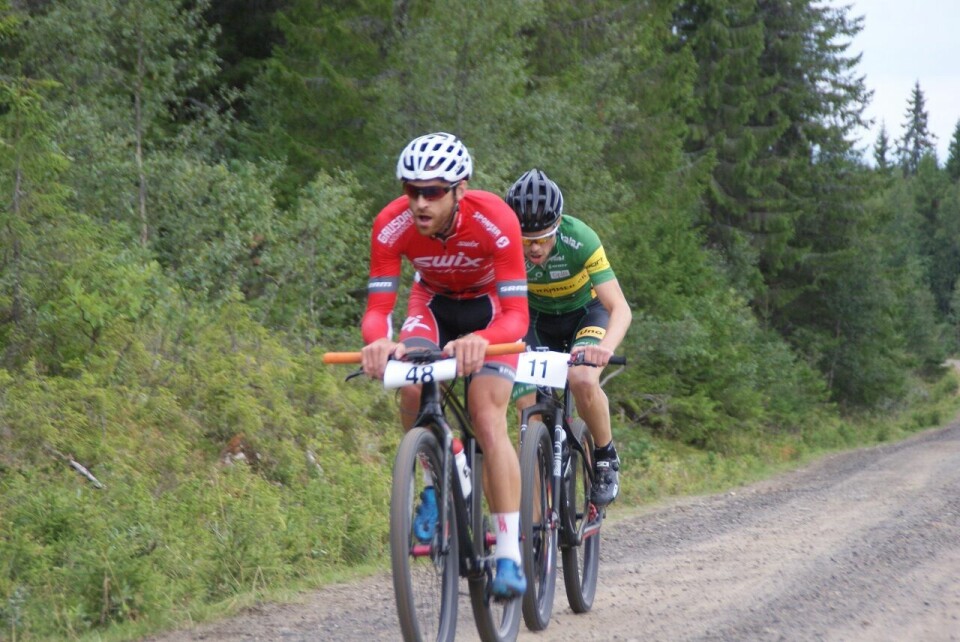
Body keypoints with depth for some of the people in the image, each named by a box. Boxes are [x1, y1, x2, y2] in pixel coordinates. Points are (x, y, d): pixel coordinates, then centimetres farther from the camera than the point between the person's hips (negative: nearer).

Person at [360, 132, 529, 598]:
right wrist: (378, 341, -52)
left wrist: (481, 340, -59)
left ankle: (509, 557, -18)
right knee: (413, 390, -27)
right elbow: (377, 309, -28)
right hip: (432, 302, 3)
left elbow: (517, 314, -38)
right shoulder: (392, 225, -29)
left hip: (490, 306, -2)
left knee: (488, 419, -20)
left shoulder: (495, 221, -36)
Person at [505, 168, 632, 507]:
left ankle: (606, 457, -6)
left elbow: (620, 308, -37)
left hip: (586, 313, -3)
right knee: (528, 406, -14)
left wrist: (606, 347, -57)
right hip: (538, 318, 3)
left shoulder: (579, 240, -34)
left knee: (583, 380, -31)